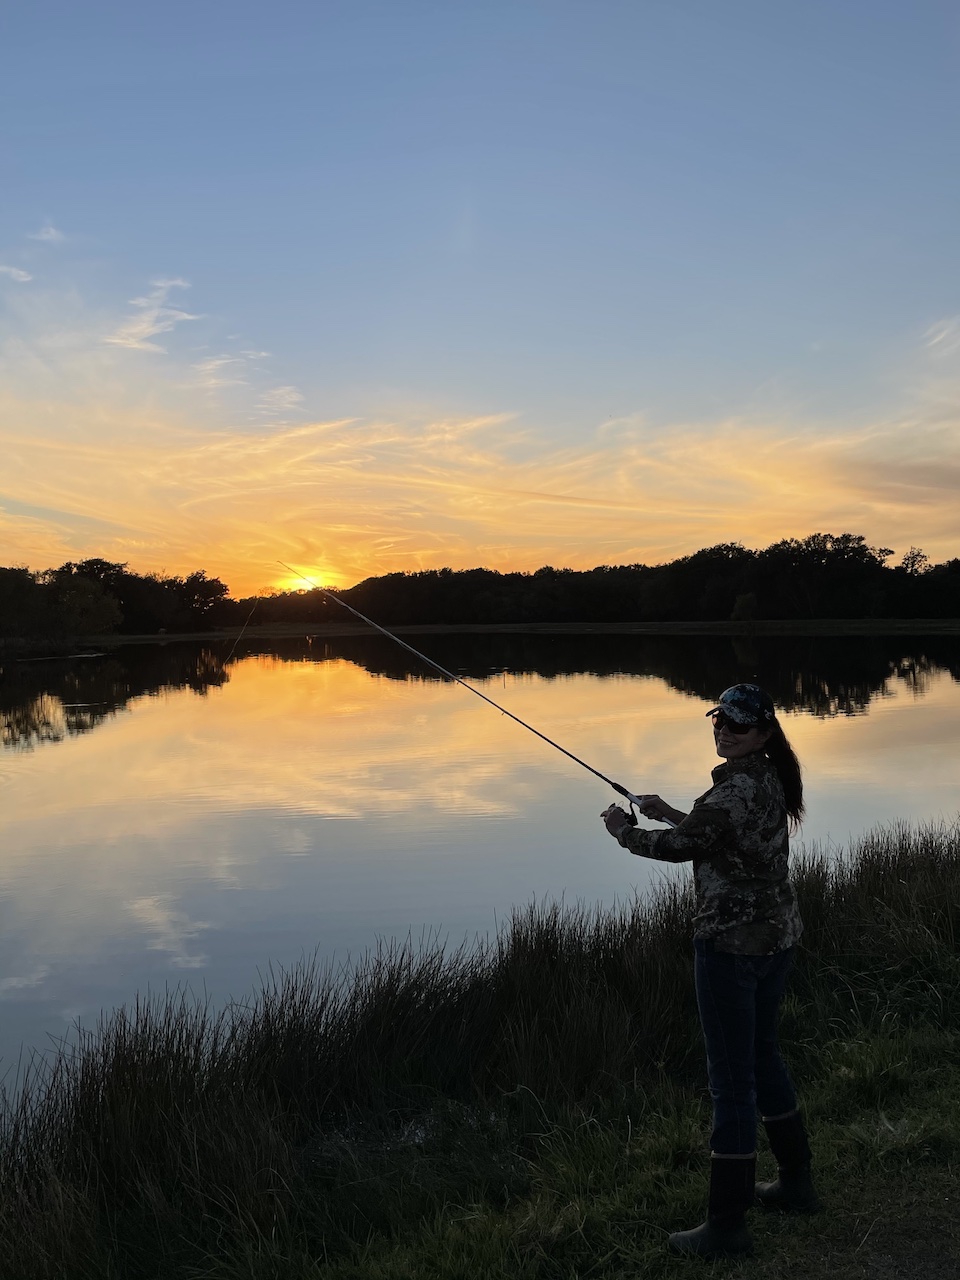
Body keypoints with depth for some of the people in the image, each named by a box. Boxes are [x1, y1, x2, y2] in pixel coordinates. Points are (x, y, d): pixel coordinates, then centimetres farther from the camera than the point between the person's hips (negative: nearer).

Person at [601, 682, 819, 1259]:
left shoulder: (735, 790, -23)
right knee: (762, 1055, 24)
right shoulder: (771, 780, 6)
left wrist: (623, 829, 3)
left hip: (733, 943, -10)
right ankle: (798, 1182, 39)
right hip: (778, 935, 10)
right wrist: (670, 813, 17)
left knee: (732, 1080, 0)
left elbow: (678, 847, -13)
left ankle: (727, 1226, 13)